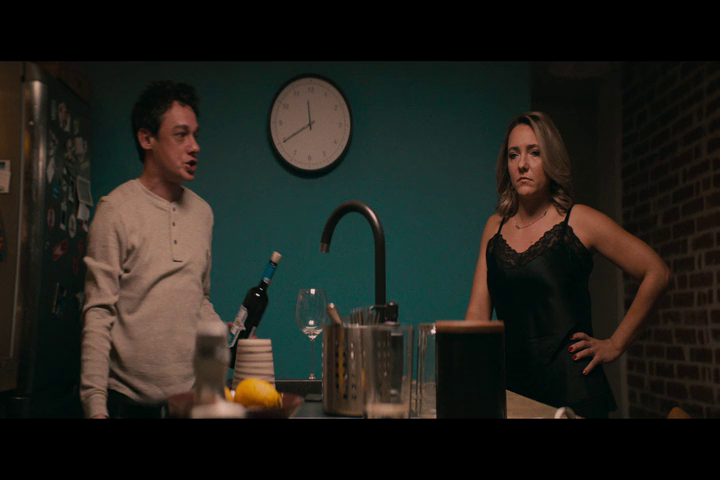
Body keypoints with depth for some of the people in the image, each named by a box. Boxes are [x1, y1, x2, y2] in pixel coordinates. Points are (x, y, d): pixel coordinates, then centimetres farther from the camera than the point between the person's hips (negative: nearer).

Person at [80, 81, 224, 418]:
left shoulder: (202, 212, 9)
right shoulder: (116, 210, -8)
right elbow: (98, 313, -11)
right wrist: (95, 404, -16)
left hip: (191, 393, 5)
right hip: (130, 399, -5)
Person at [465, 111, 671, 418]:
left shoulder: (578, 221, -5)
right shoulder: (496, 227, 8)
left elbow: (656, 273, -2)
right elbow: (478, 311, 5)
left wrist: (616, 344, -2)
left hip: (570, 388, -4)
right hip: (512, 386, 4)